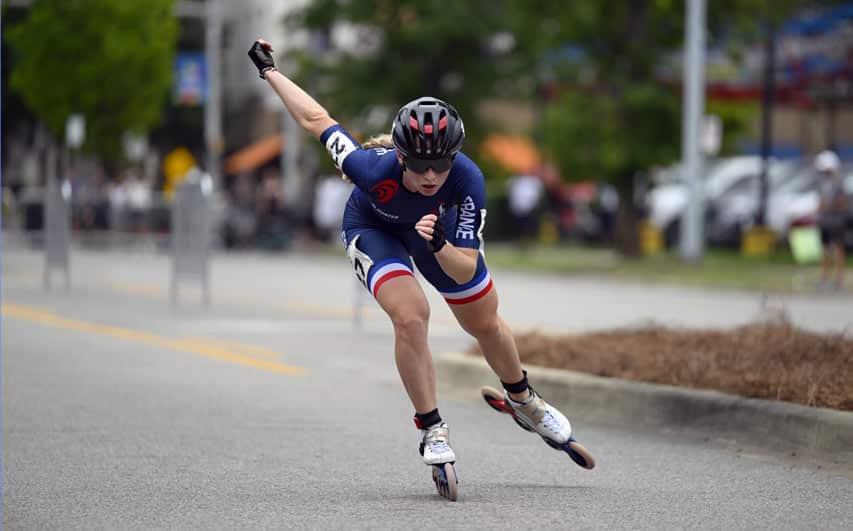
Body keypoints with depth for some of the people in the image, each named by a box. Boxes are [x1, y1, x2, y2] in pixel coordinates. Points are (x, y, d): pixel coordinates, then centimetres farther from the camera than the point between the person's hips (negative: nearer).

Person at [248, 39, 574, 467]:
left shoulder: (467, 180, -40)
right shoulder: (374, 169, -43)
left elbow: (466, 270, -36)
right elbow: (317, 121, -27)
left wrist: (439, 247, -58)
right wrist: (269, 70, -17)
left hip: (435, 225, 2)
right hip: (373, 227, -2)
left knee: (486, 324, 13)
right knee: (411, 317, -25)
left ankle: (522, 400, 43)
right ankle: (431, 429, -6)